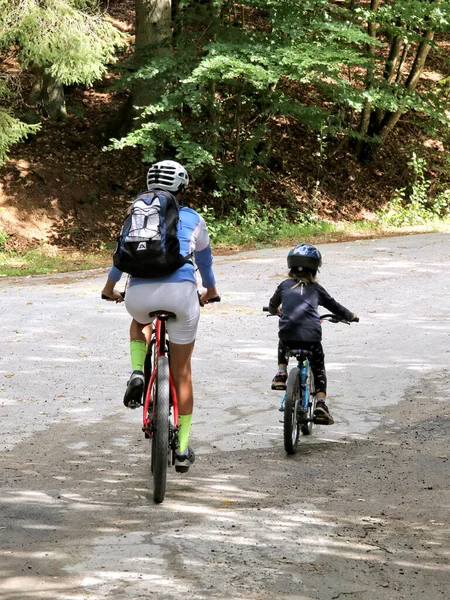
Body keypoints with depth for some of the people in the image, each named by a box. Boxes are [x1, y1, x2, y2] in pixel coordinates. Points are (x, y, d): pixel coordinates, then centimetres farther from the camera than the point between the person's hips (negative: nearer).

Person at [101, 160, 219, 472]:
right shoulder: (193, 219, 19)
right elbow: (205, 259, 35)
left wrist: (110, 287, 53)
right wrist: (210, 290, 55)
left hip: (139, 293, 1)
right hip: (180, 290, -1)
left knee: (141, 323, 39)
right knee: (182, 371, 13)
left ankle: (137, 373, 9)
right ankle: (183, 449, 13)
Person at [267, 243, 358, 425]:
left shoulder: (285, 285, 15)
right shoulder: (316, 289, 14)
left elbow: (272, 306, 30)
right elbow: (335, 307, 23)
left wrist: (277, 311, 54)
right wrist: (351, 316, 42)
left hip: (288, 335, 1)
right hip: (311, 338, -1)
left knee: (283, 347, 37)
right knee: (319, 370, 16)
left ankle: (281, 374, 19)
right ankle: (320, 405, 1)